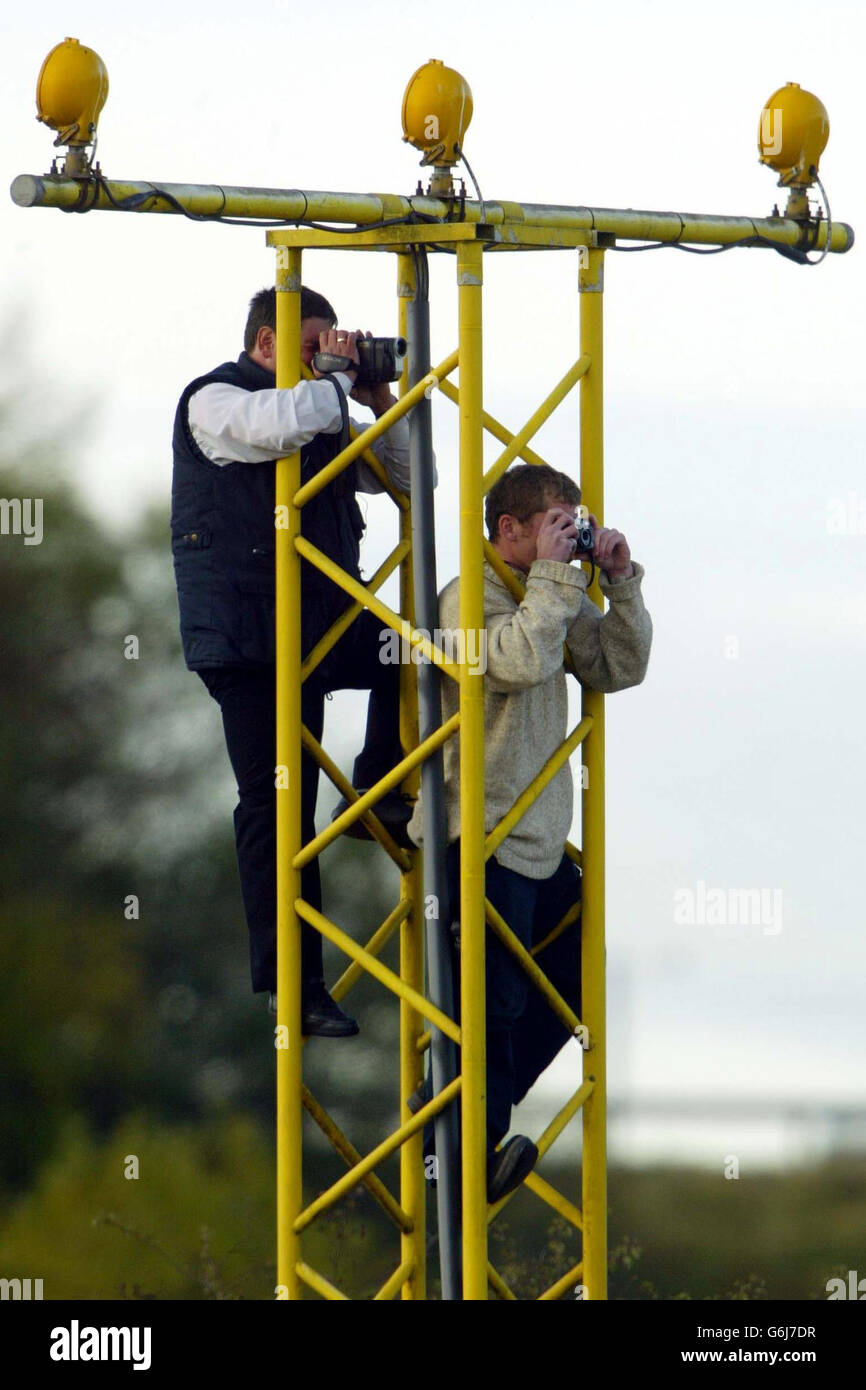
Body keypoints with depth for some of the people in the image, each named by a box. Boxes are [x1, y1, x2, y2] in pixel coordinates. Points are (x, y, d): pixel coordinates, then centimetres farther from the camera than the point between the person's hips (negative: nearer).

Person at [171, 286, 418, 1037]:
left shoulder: (323, 414, 18)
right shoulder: (215, 400, -6)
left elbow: (408, 479, 19)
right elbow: (281, 425, -30)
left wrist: (380, 401, 6)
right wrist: (335, 377, -13)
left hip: (325, 627, 8)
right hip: (248, 632, -8)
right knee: (277, 805, -6)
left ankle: (379, 791, 0)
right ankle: (291, 986, -4)